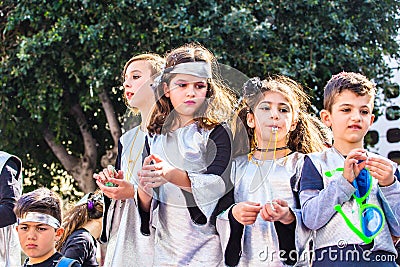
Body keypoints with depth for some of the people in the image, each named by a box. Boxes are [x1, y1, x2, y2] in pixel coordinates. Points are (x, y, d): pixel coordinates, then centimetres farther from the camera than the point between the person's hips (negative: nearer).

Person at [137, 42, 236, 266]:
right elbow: (147, 207, 8)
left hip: (205, 247, -4)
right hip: (165, 246, 4)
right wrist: (144, 189, -15)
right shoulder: (157, 137, 10)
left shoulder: (217, 133, -2)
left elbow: (219, 184, -19)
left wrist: (172, 175, -34)